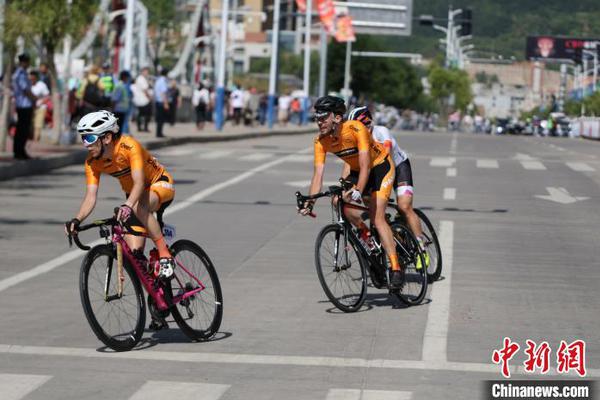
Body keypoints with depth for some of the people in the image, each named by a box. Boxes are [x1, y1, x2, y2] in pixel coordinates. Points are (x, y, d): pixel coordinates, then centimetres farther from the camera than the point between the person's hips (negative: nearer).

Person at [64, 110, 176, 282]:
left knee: (139, 207, -40)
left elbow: (139, 182, -42)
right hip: (133, 193, 6)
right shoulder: (92, 162, -16)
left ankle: (165, 256, -28)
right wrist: (77, 220, -37)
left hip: (160, 184, -6)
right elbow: (91, 196, -19)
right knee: (135, 254, -5)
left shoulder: (129, 146, -32)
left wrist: (127, 206, -60)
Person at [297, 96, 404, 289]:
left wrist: (358, 191, -50)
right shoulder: (321, 141, -16)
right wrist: (310, 202, -31)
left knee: (377, 217, -19)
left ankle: (396, 268, -18)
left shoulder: (355, 129, -33)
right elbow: (318, 173, -19)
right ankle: (365, 233, 7)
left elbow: (365, 165, -37)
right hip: (356, 171, 6)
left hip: (380, 166, -6)